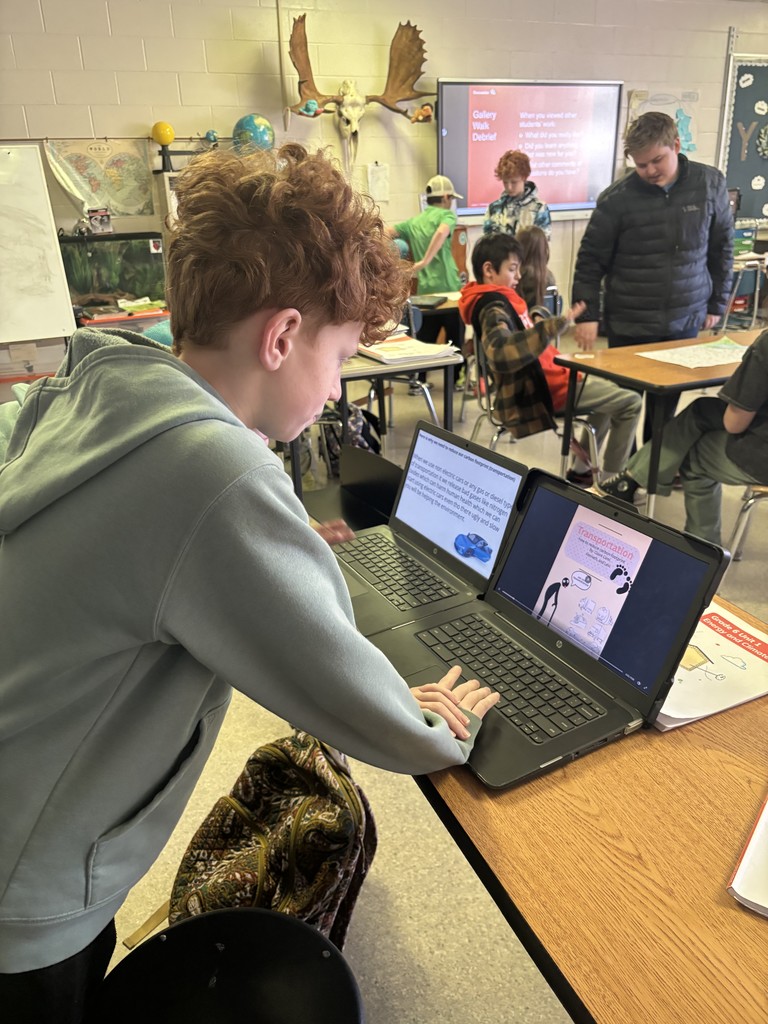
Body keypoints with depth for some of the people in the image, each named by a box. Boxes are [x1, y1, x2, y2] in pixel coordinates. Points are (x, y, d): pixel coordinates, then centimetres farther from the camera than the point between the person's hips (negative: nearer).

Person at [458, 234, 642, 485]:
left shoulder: (499, 300, 11)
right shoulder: (493, 309, -21)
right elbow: (501, 353, -44)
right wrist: (557, 325, -48)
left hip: (536, 379, 11)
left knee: (611, 393, 29)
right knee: (629, 402, -5)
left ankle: (581, 470, 27)